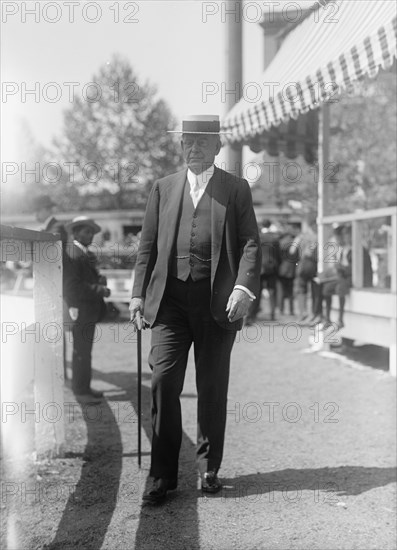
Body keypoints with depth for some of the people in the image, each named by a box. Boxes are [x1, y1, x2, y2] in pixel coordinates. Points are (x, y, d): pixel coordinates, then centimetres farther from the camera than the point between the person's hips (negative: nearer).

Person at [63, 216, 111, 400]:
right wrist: (100, 290, -19)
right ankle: (81, 390, 2)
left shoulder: (86, 254, 17)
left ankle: (84, 387, 21)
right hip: (81, 310, -10)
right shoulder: (72, 254, -14)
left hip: (90, 310, 10)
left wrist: (100, 281, 1)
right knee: (81, 351, -4)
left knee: (85, 350, 14)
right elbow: (73, 285, -21)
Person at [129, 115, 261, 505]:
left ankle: (209, 469, 21)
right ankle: (163, 476, 4)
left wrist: (244, 287, -15)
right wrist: (139, 294, 4)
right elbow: (147, 245, 13)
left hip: (217, 301, -1)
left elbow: (250, 243, 0)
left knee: (212, 389, 6)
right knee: (163, 382, -5)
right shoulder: (163, 188, 14)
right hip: (169, 299, 2)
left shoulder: (236, 189, 7)